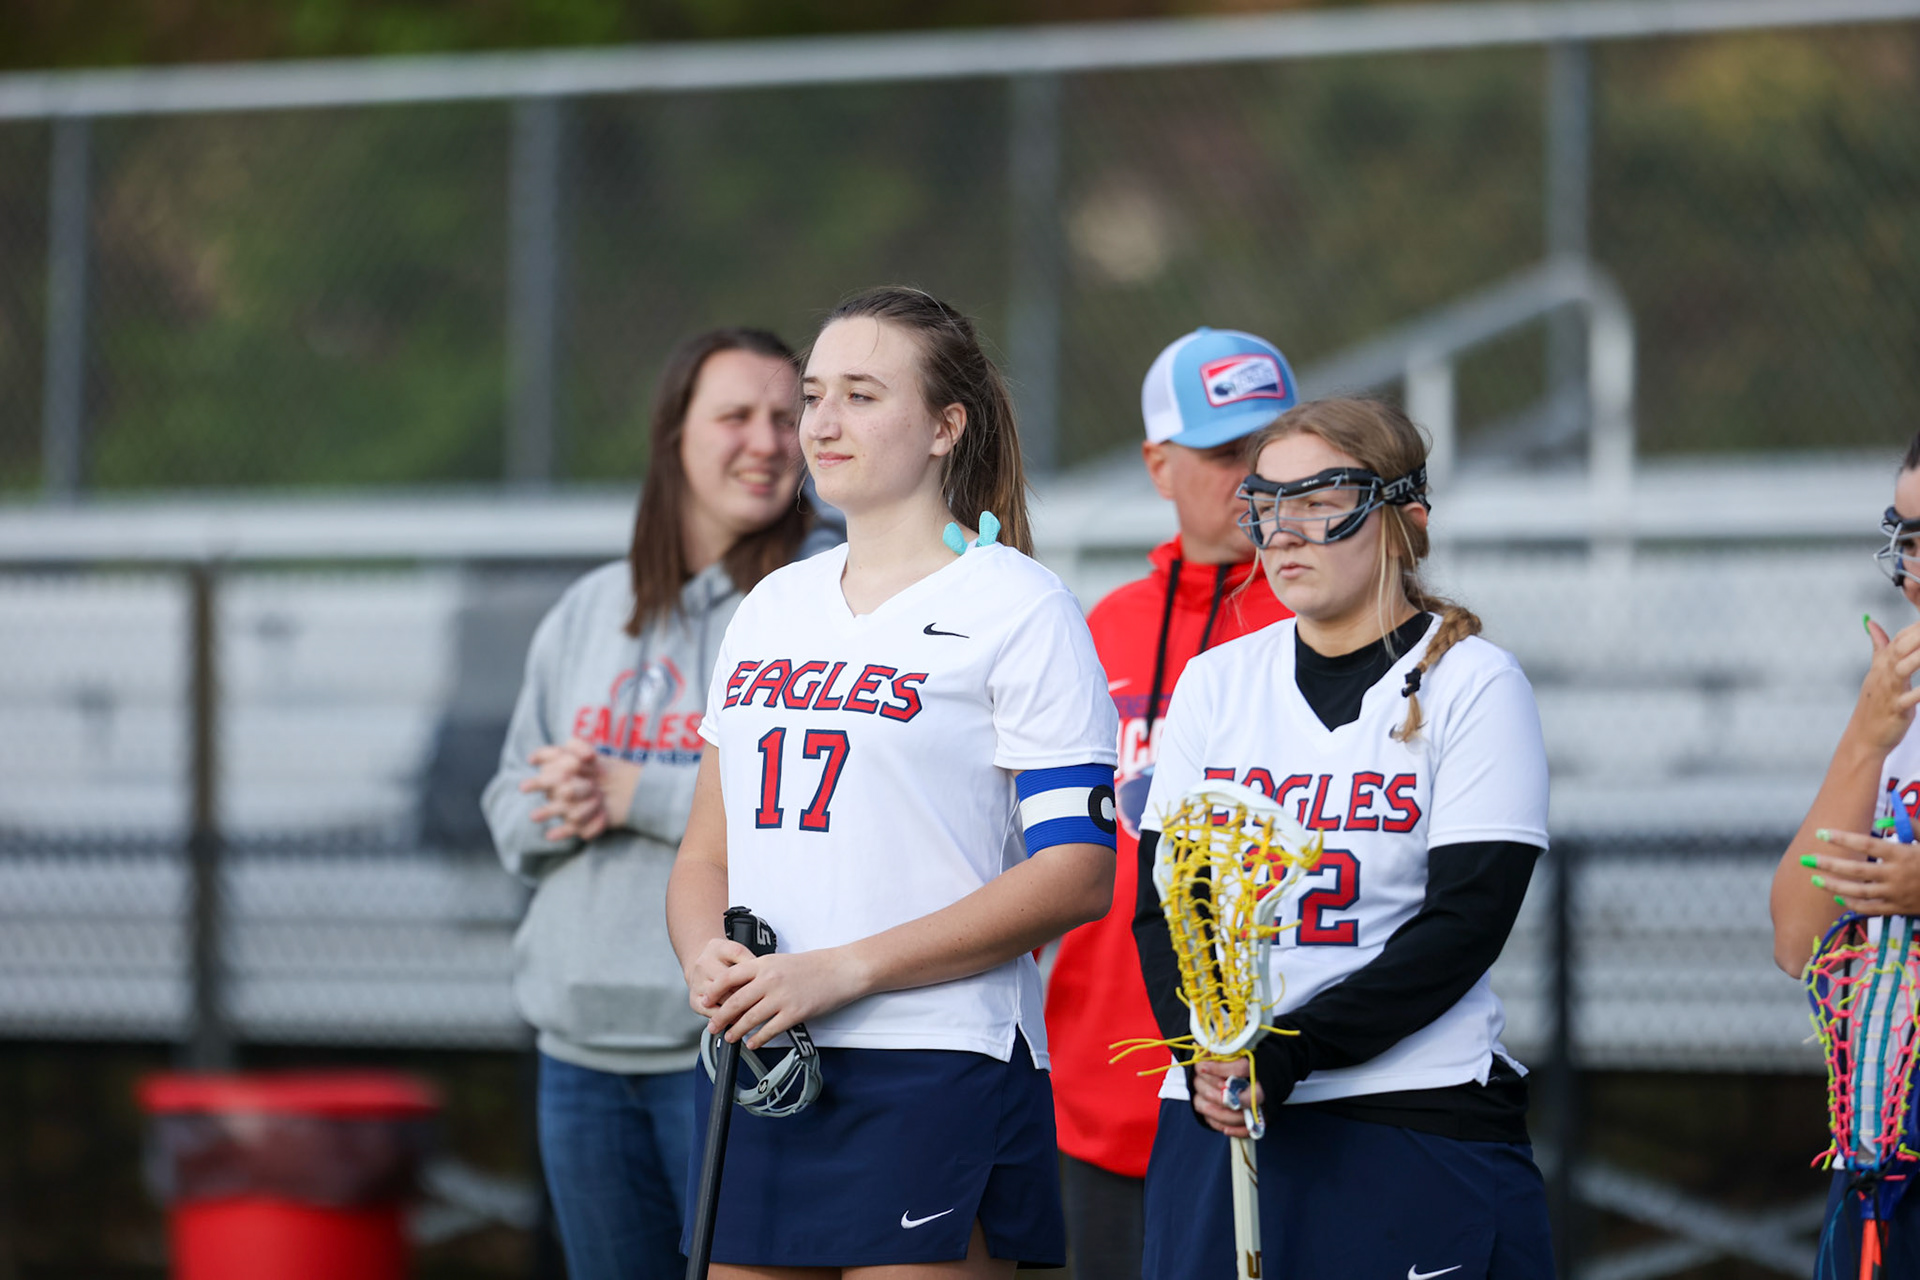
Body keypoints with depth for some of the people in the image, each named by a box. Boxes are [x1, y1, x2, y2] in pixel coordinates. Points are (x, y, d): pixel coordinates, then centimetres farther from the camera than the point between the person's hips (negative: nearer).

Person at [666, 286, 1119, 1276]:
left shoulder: (1017, 608, -3)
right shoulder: (773, 609, 18)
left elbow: (1076, 873, -11)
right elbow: (707, 853, 21)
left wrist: (842, 969, -16)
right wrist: (706, 957, -4)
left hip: (937, 1078, -6)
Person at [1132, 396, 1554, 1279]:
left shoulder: (1473, 684, -2)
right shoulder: (1214, 683, 12)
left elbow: (1465, 924, -9)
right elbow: (1161, 904, 8)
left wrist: (1284, 1052, -16)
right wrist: (1206, 1055, -12)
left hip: (1419, 1121, -4)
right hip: (1212, 1119, 4)